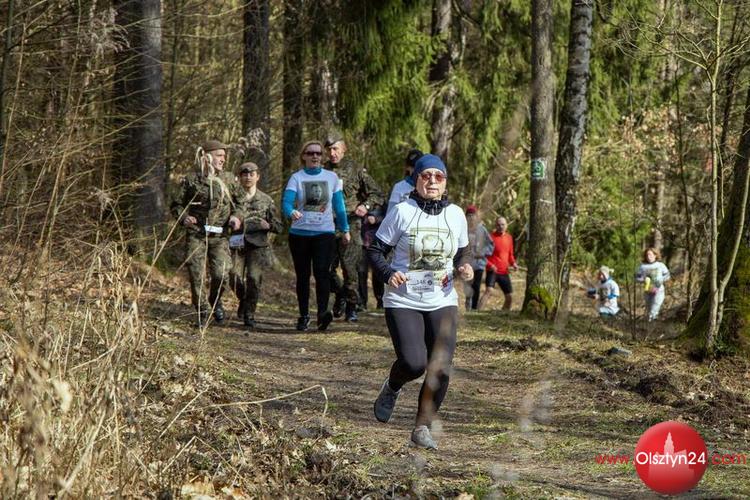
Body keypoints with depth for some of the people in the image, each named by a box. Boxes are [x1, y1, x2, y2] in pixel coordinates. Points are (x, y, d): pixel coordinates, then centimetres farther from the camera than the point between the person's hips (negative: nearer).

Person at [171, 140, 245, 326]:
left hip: (219, 236, 1)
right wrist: (183, 218, -11)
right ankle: (202, 312, 14)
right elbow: (177, 204, 8)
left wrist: (236, 216, -1)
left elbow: (238, 203, 19)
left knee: (221, 274, -12)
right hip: (196, 234, -1)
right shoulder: (191, 180, 3)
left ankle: (215, 301, 19)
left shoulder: (228, 179, 10)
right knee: (196, 275, -4)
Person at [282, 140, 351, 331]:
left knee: (322, 271, -16)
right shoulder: (297, 178, 1)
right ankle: (304, 316, 13)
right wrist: (292, 212, -35)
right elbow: (286, 202, -13)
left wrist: (345, 230, 14)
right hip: (300, 233, 0)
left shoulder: (331, 177, 7)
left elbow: (339, 206, 13)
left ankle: (323, 312, -24)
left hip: (324, 232, 0)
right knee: (302, 275, 5)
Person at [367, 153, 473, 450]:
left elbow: (463, 252, 18)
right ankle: (391, 389, 18)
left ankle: (423, 427, 10)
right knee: (413, 363, -19)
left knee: (441, 369, -8)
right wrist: (388, 273, -19)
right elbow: (375, 250, 0)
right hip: (404, 302, -3)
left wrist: (464, 267, -5)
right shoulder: (402, 212, -5)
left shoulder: (455, 215, 5)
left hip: (442, 303, 3)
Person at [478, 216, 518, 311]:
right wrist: (490, 265, -22)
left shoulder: (509, 237, 11)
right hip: (492, 271, -7)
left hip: (504, 272, 7)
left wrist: (513, 263, 3)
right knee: (489, 291, -28)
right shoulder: (491, 237, -8)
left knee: (510, 297, 10)